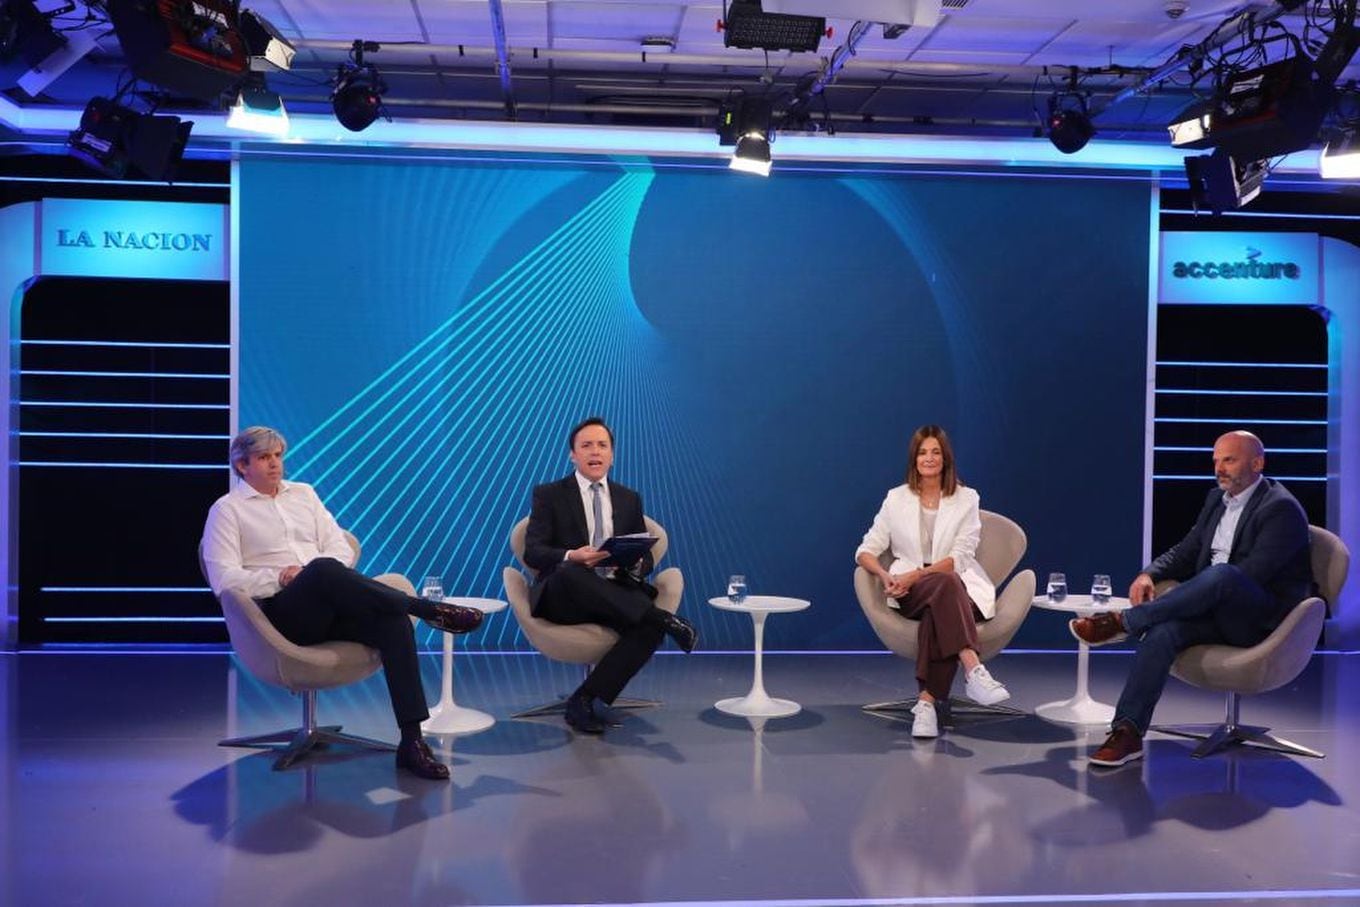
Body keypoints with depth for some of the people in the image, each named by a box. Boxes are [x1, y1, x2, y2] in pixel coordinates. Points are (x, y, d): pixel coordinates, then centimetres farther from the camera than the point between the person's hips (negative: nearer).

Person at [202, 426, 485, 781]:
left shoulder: (303, 494, 24)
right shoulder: (227, 509, 9)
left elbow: (341, 548, 17)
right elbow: (224, 579, -3)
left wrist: (325, 569, -6)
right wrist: (282, 577, -15)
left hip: (328, 605, 4)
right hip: (281, 613, -4)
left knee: (393, 619, -28)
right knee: (323, 570, -38)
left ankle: (412, 742, -33)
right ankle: (429, 610, -32)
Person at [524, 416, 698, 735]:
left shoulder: (629, 499, 18)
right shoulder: (549, 495, 8)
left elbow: (646, 555, 15)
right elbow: (532, 552, -3)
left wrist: (636, 563, -12)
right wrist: (571, 557, -24)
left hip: (615, 596, 3)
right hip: (563, 598, -2)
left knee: (649, 626, -31)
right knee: (571, 573, -39)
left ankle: (585, 700, -24)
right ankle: (664, 618, -32)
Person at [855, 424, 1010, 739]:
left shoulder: (967, 498, 8)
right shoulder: (896, 499, 12)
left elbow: (960, 557, -3)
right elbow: (866, 551, 9)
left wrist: (916, 575, -18)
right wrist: (886, 576, -14)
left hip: (959, 588, 0)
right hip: (910, 594, 0)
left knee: (938, 608, -39)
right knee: (945, 584, -37)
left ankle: (927, 700, -47)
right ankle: (973, 670, -52)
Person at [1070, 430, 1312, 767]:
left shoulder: (1281, 508, -9)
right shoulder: (1217, 499, 16)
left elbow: (1253, 574, -20)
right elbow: (1185, 552, 18)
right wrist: (1149, 574, -5)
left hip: (1262, 620, -6)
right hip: (1217, 612, 7)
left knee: (1221, 574, -38)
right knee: (1163, 630, -26)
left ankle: (1124, 621, -27)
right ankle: (1127, 732, -30)